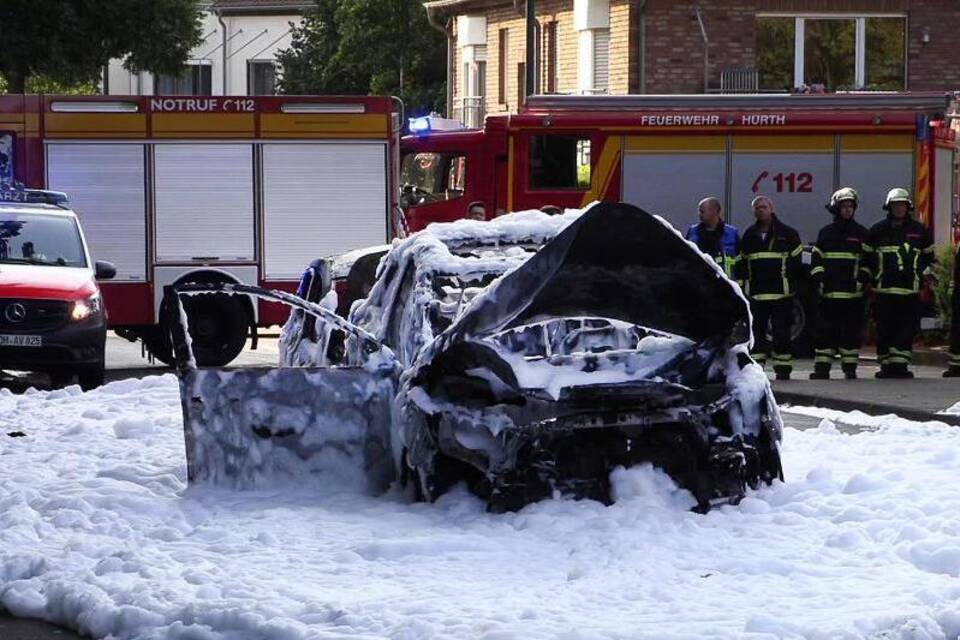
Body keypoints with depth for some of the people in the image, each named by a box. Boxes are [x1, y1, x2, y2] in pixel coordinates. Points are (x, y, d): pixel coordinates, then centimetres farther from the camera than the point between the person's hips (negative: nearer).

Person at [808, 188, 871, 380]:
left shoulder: (861, 233, 8)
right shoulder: (826, 233, 12)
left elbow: (868, 260, 6)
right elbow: (817, 258, 12)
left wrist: (862, 279, -6)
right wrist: (819, 278, -2)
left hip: (853, 292, -1)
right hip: (829, 291, 1)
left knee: (851, 330, 0)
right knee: (826, 329, 0)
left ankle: (850, 368, 5)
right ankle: (822, 368, 2)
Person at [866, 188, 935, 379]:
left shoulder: (919, 230, 11)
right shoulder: (878, 230, 8)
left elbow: (928, 254, 23)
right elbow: (866, 257, 15)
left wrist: (927, 271, 11)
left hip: (910, 291, 0)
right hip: (884, 289, 0)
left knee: (908, 328, -6)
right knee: (885, 329, 1)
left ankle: (900, 363, -5)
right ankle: (886, 365, 7)